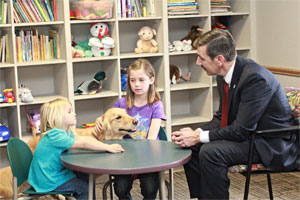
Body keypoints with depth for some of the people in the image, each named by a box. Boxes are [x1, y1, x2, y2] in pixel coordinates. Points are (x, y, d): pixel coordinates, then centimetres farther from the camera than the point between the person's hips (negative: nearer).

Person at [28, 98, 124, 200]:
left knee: (88, 179, 12)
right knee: (86, 189, -10)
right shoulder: (54, 135, -26)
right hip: (49, 180, -10)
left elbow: (84, 138, -3)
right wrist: (108, 148, -28)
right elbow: (83, 144, -30)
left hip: (58, 172, 10)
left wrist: (107, 146, -17)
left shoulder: (65, 132, 6)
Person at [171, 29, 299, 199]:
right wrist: (197, 132, -8)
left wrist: (199, 137, -20)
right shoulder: (224, 76, 2)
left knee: (210, 152, -27)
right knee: (191, 147, 3)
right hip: (248, 135, 9)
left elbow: (242, 130, -26)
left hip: (272, 144, -9)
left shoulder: (255, 77, -26)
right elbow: (222, 117, 10)